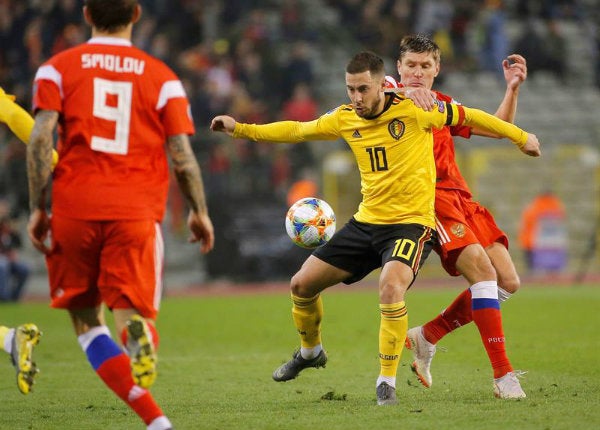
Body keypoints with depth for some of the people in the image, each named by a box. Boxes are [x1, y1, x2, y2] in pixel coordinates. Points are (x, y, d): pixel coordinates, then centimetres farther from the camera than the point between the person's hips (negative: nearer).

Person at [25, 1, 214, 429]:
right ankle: (142, 337, -42)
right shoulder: (162, 76, 10)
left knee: (85, 318, 10)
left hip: (75, 208, 0)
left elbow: (40, 139, -4)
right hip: (137, 212, 0)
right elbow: (182, 153, 4)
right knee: (133, 311, 0)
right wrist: (199, 212, 15)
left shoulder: (57, 69, 8)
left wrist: (38, 207, -1)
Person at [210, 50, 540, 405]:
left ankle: (387, 381, -20)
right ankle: (310, 351, 36)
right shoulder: (345, 119, 1)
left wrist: (521, 137, 5)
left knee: (391, 286, -34)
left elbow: (469, 117, -3)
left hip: (411, 223, -6)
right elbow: (297, 131, 14)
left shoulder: (413, 110, -14)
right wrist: (240, 129, 9)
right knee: (302, 284, 6)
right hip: (366, 222, 6)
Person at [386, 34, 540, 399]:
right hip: (427, 198, -7)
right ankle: (503, 375, -23)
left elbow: (498, 129, 22)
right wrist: (405, 93, -33)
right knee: (483, 271, -23)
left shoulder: (444, 105, 23)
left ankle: (427, 337, 13)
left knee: (508, 282, -1)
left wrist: (513, 88, 8)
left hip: (461, 198, 7)